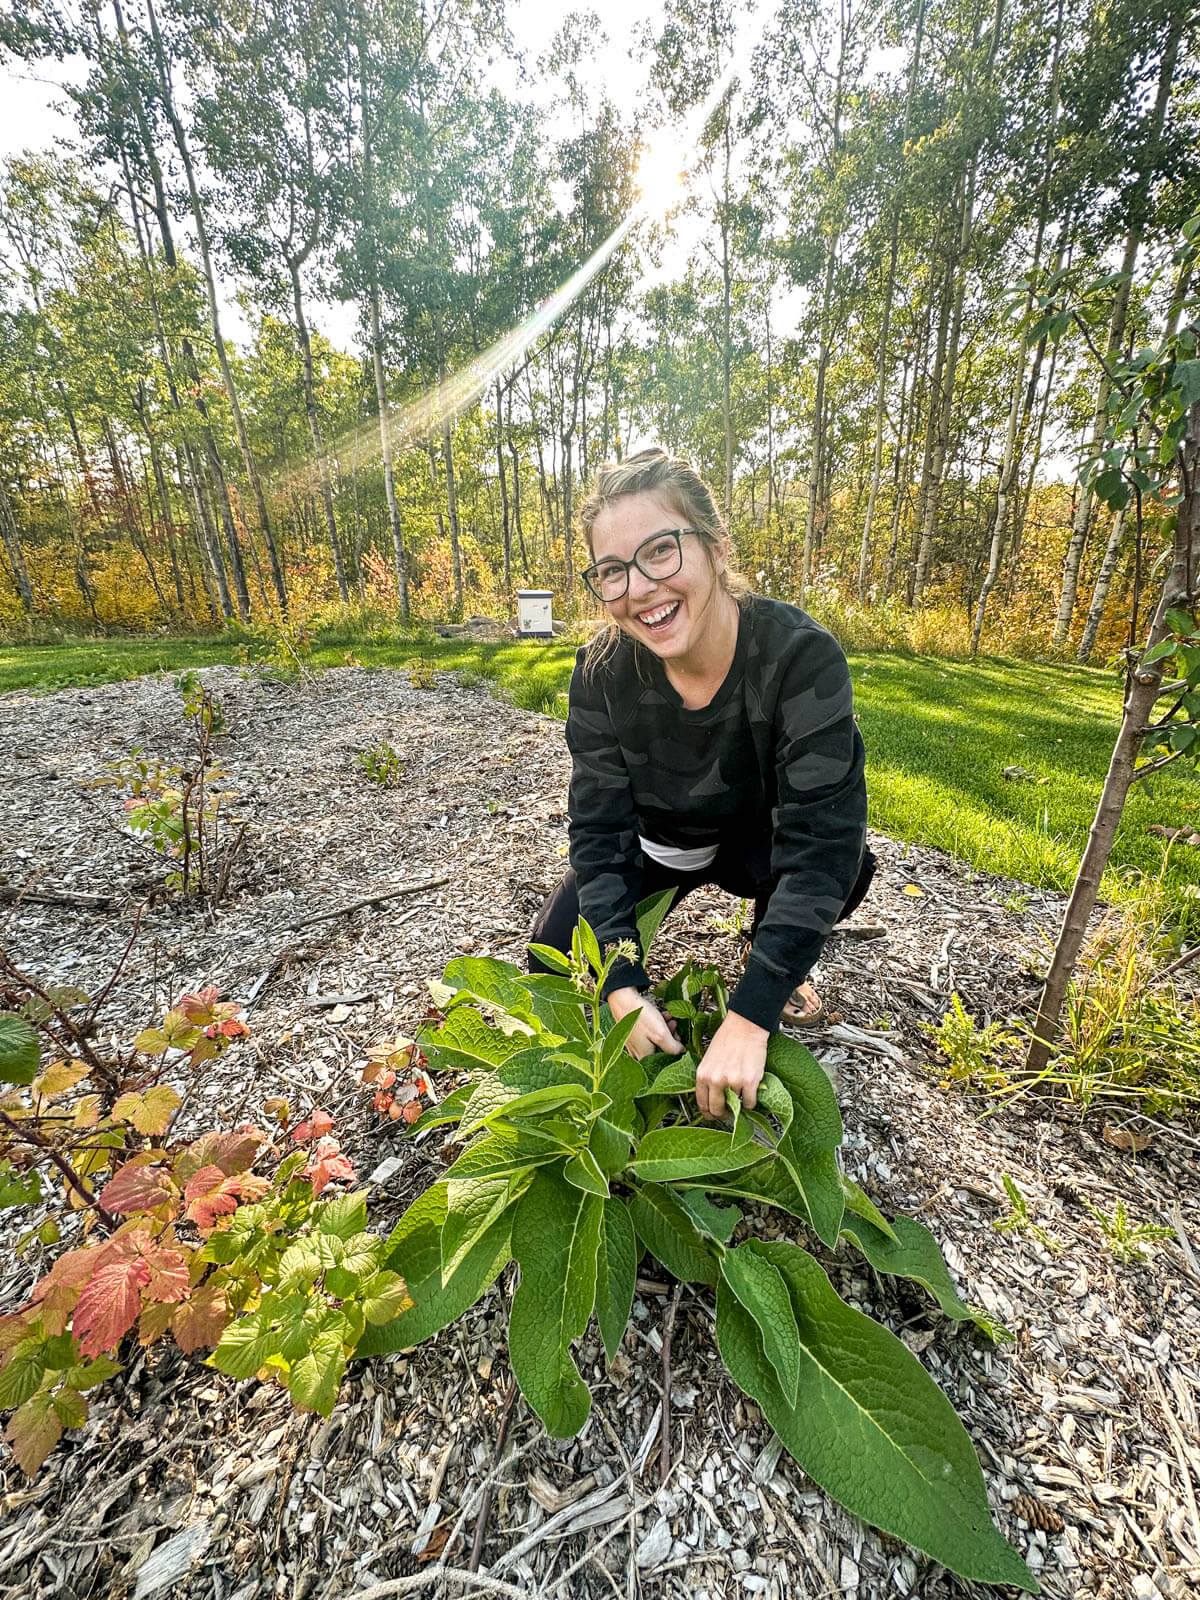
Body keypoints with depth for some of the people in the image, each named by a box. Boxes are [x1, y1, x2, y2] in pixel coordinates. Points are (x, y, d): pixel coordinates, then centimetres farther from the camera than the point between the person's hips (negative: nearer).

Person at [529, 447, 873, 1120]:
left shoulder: (799, 654, -31)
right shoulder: (602, 673, -23)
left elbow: (822, 838, -35)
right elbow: (601, 827, -21)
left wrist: (749, 1015, -40)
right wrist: (623, 983, -30)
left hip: (754, 840, -1)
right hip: (652, 843, 2)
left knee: (847, 862, -32)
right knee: (553, 971, -6)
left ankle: (777, 955, 3)